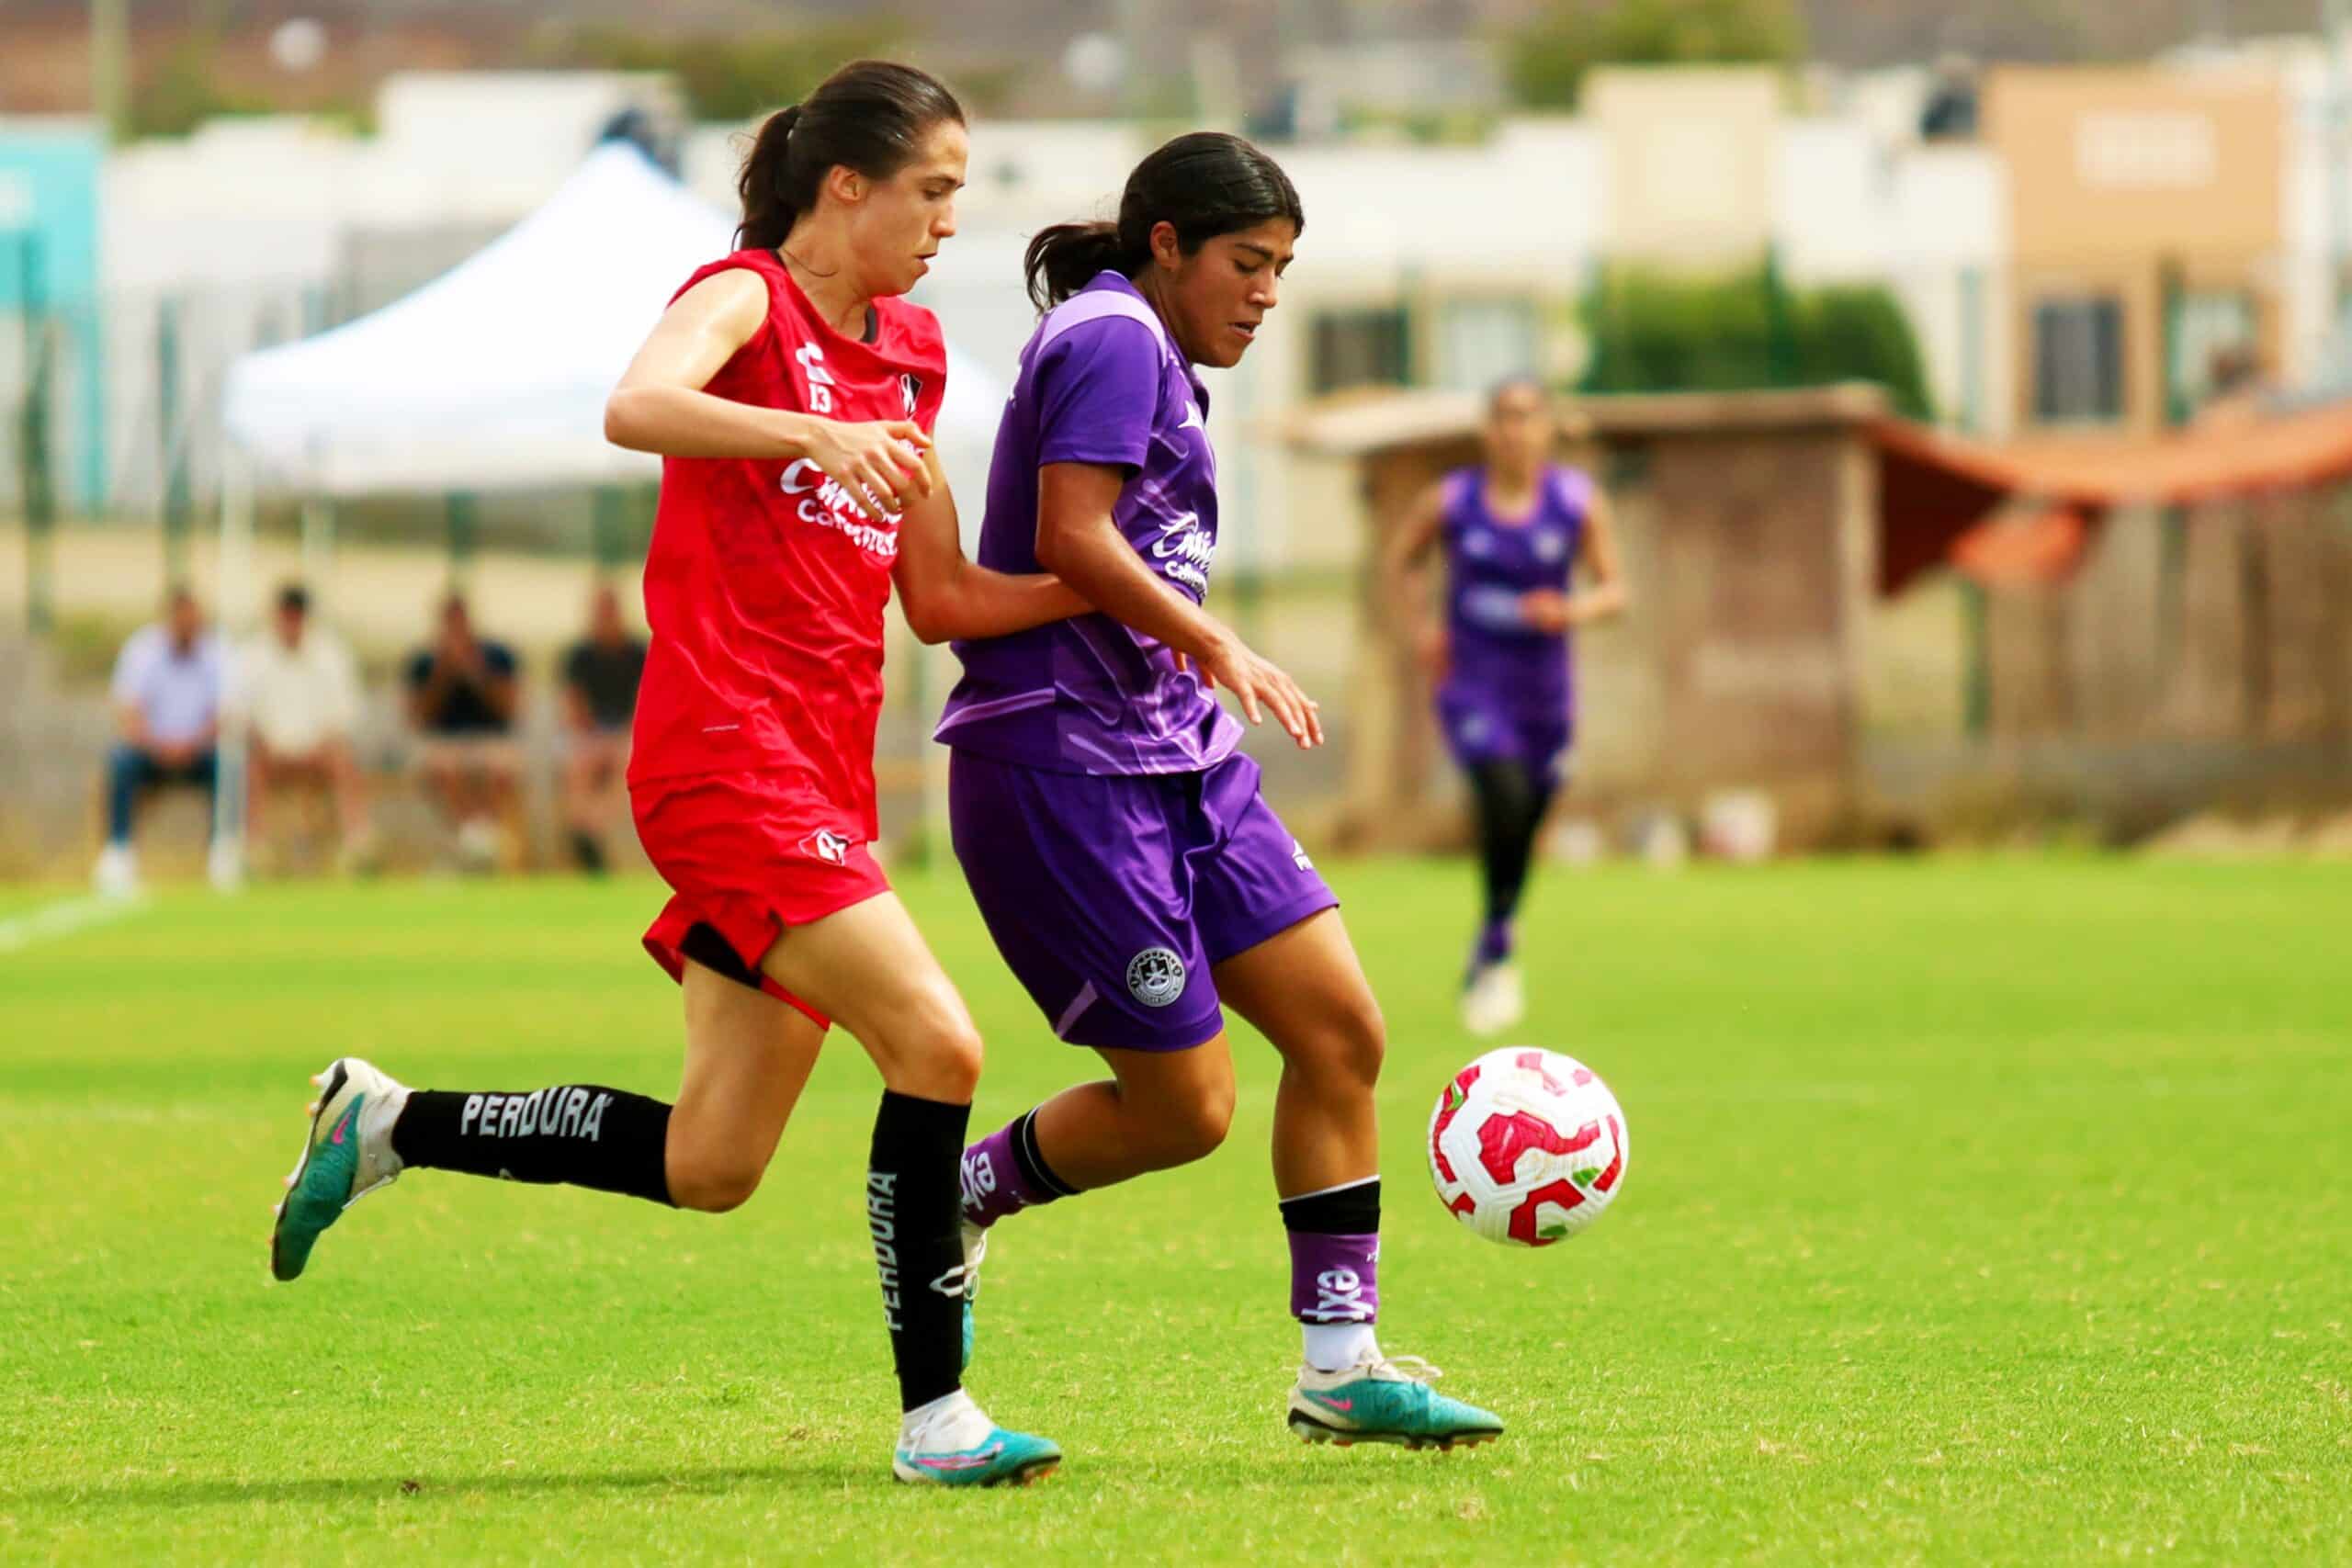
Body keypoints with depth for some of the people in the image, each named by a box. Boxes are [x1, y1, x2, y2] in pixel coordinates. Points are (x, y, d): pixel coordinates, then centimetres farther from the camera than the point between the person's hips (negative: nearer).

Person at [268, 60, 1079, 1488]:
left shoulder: (908, 355, 19)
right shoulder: (748, 300, -5)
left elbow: (944, 600, 22)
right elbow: (637, 407, -28)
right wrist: (817, 431, -40)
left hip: (823, 772, 9)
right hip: (724, 757, -9)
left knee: (710, 1166, 6)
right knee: (936, 1045, -18)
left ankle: (390, 1126, 23)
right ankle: (936, 1416, -10)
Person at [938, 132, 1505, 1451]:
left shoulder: (1156, 361, 20)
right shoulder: (1113, 338, -10)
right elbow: (1070, 537, -21)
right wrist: (1217, 648, -18)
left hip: (1175, 754, 10)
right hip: (1065, 764, -10)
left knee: (1342, 1029, 1)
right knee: (1183, 1107, -7)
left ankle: (1342, 1368, 4)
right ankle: (959, 1194, 18)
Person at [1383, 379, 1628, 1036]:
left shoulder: (1578, 501, -3)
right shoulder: (1449, 502, -4)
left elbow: (1614, 590, 0)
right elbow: (1400, 562, 13)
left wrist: (1572, 610, -21)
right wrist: (1422, 629, -2)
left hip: (1543, 690, 3)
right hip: (1472, 684, -3)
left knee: (1523, 830, 10)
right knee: (1505, 796, -27)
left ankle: (1483, 971, 32)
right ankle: (1496, 943, -14)